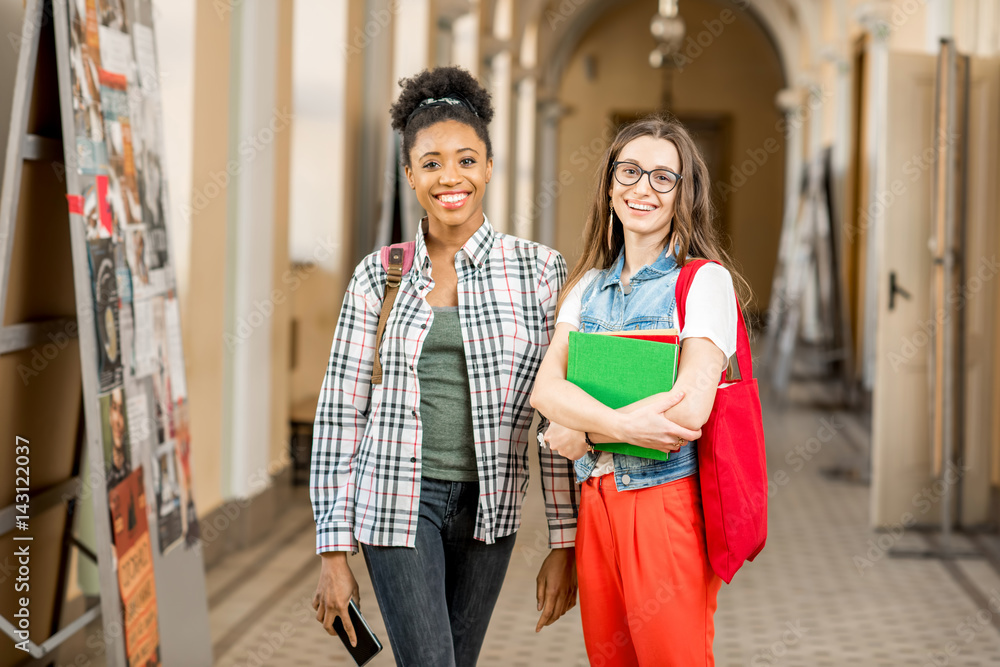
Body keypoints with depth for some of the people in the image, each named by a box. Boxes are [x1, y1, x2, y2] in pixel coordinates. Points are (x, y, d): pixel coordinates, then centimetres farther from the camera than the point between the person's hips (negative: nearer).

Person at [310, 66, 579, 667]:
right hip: (399, 499, -1)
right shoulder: (379, 277, 0)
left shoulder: (539, 271, -1)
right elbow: (341, 410, 2)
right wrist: (334, 549, -1)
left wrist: (565, 541, -1)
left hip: (489, 505, 1)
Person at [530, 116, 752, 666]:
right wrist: (621, 423, -22)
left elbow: (690, 408, -17)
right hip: (596, 500, 5)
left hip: (668, 500, -5)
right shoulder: (588, 284, 12)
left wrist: (582, 432, -8)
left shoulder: (705, 281, -6)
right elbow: (546, 387, -2)